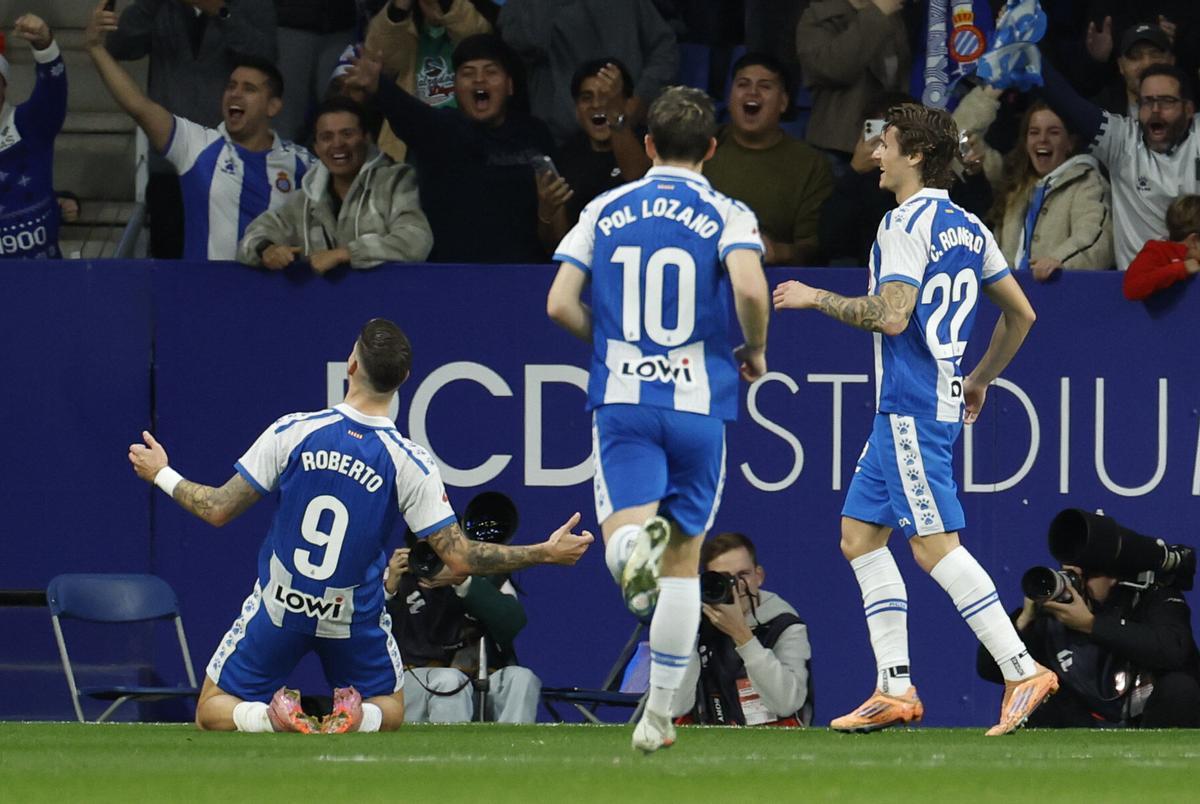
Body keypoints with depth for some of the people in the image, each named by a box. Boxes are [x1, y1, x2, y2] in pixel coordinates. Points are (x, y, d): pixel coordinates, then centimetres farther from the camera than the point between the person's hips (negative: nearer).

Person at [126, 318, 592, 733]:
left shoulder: (292, 432, -16)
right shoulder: (410, 464, -15)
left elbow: (219, 510, -9)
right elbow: (460, 559, -14)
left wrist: (162, 475, 10)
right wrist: (546, 554, -4)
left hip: (279, 607, 0)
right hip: (355, 619, 0)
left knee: (213, 712, 16)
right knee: (391, 712, 26)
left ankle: (270, 717, -18)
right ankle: (357, 717, -11)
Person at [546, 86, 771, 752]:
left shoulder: (605, 211, 8)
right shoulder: (727, 216, 0)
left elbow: (560, 305, 2)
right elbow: (749, 289, -19)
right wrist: (754, 352, 1)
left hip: (621, 398, 0)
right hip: (699, 403, 0)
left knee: (622, 533, -9)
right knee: (683, 561, 11)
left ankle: (636, 543, -49)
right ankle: (658, 716, 13)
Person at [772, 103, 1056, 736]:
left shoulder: (907, 223, -13)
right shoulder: (967, 227, 15)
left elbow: (891, 314, -23)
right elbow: (1021, 312, 21)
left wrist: (816, 299, -10)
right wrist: (981, 378, 32)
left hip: (912, 409, -10)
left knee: (934, 544, -12)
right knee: (860, 535, 12)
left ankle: (1022, 671, -16)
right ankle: (895, 690, 9)